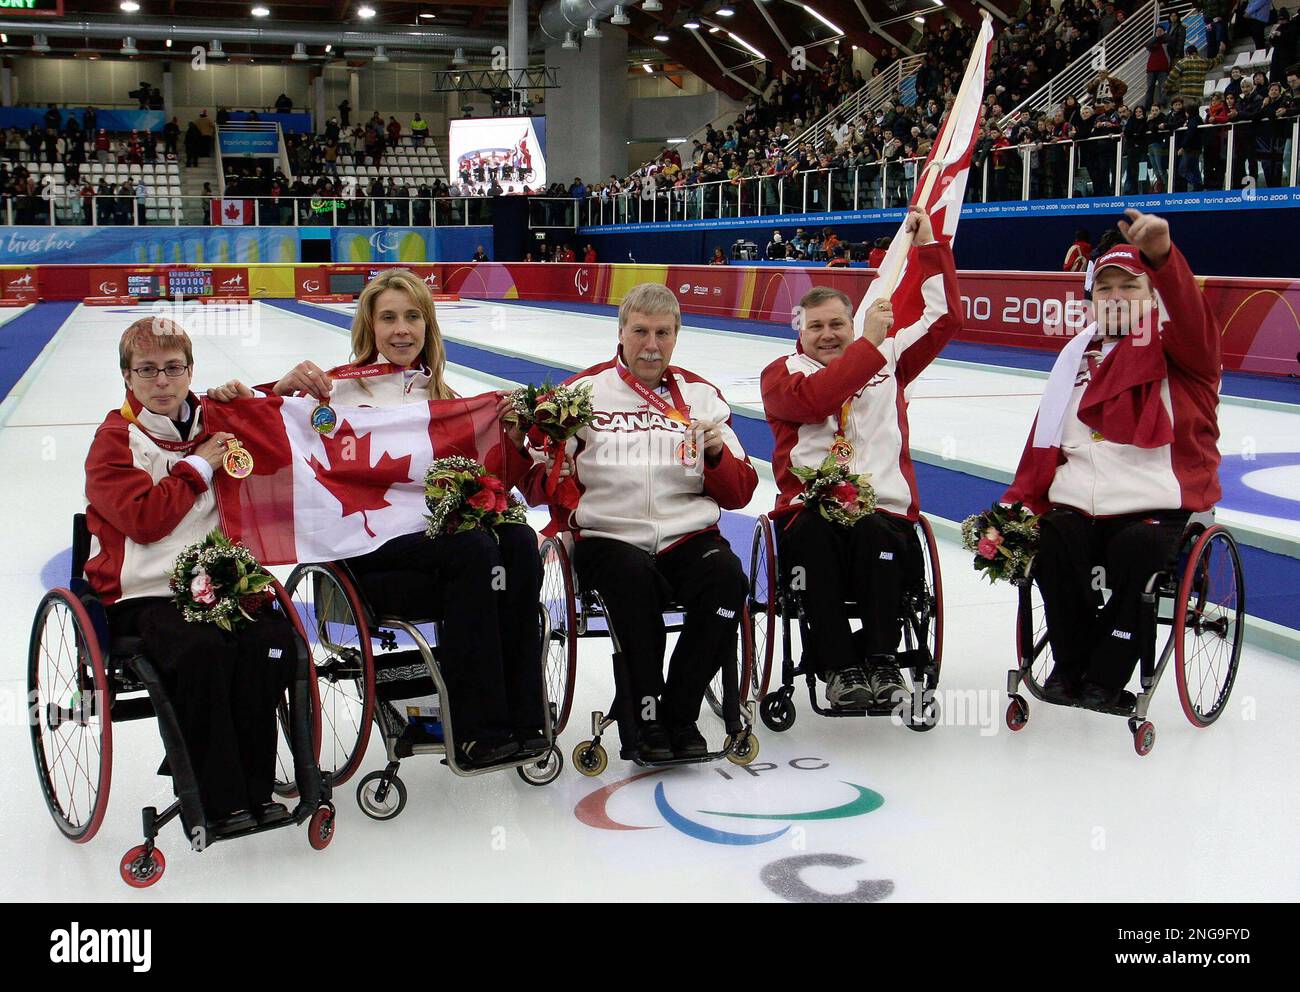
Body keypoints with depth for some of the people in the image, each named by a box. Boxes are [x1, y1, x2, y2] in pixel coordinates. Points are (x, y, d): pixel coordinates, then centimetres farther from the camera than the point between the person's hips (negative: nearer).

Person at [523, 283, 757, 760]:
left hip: (688, 537, 2)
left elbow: (739, 493, 13)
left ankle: (678, 714, -12)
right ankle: (643, 720, -17)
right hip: (606, 537, -2)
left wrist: (717, 453, -7)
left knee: (726, 578, -28)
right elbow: (536, 485, 8)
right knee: (635, 577, -35)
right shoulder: (584, 390, 9)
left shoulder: (701, 394, 15)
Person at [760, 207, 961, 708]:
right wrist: (868, 343, -10)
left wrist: (929, 247, 16)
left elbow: (944, 318, 19)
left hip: (885, 511, 2)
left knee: (873, 532, -34)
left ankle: (882, 660, -28)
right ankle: (839, 667, -33)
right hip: (809, 511, -1)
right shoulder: (781, 374, 10)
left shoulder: (889, 359, 20)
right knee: (816, 531, -36)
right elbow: (814, 399, -12)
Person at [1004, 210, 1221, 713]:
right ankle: (1071, 666, -7)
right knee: (1051, 543, -25)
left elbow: (1192, 316, -21)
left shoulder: (1176, 345, 5)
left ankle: (1107, 680, -17)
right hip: (1078, 502, 4)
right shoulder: (1078, 355, 20)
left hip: (1156, 502, -4)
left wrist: (1162, 255, -41)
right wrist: (1019, 502, 3)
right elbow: (1046, 437, 17)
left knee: (1136, 550, -32)